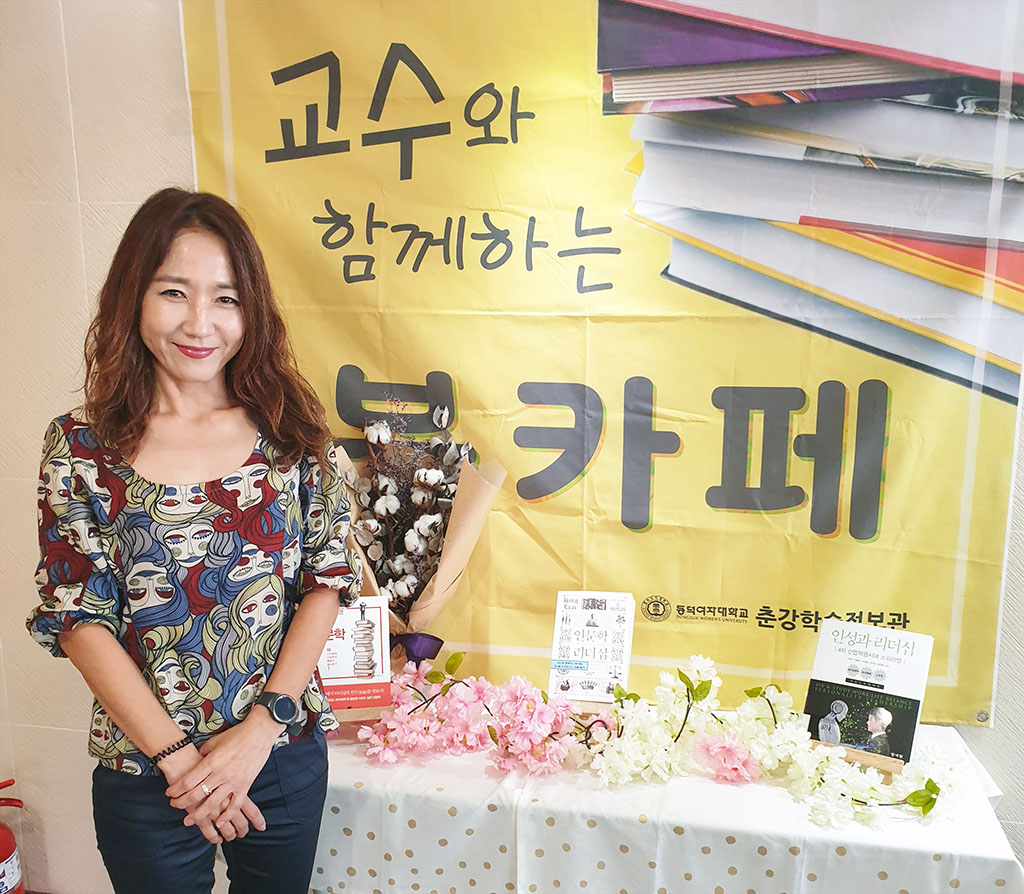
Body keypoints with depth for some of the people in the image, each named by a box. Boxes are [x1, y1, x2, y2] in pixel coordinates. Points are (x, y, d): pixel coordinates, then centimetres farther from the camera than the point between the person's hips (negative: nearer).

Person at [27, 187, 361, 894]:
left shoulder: (291, 428, -5)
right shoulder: (83, 447, -8)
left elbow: (329, 578, -5)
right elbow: (78, 619, -9)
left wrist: (258, 729, -12)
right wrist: (177, 756, -13)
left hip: (287, 758, 2)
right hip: (145, 773, -1)